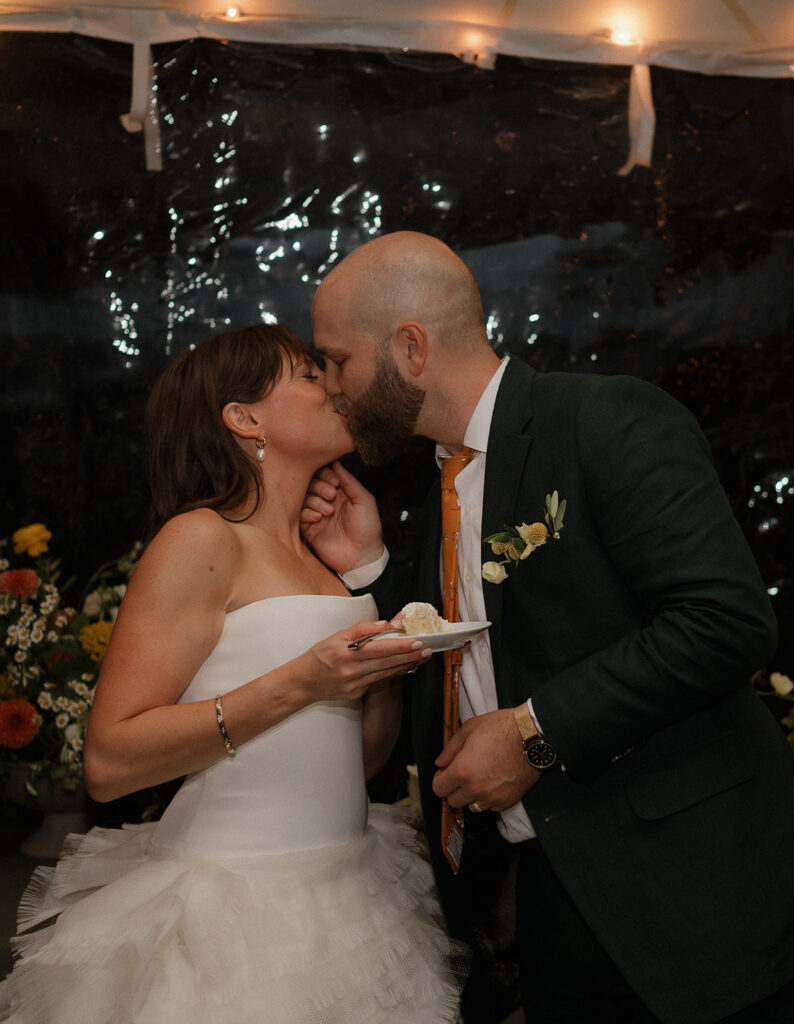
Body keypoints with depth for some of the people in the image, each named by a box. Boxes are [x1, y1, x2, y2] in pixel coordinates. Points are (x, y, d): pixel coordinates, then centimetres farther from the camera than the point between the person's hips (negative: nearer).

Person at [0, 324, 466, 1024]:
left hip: (340, 900, 8)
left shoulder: (314, 557, 11)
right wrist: (299, 683, -24)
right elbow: (109, 762, -19)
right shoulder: (203, 539, -11)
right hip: (238, 908, -7)